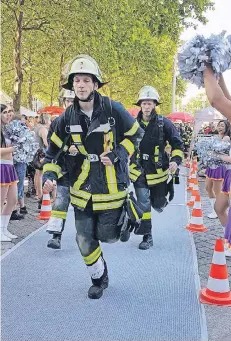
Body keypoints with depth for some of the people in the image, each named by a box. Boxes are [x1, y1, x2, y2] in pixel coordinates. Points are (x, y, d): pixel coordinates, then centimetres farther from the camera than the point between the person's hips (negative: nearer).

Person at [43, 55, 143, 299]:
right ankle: (99, 279, 31)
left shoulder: (113, 110, -11)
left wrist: (118, 155, -11)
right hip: (82, 189, 3)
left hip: (110, 187, -3)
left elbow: (135, 134, 2)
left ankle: (122, 215, 41)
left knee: (108, 236, 7)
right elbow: (54, 150, 5)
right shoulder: (67, 118, -2)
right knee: (85, 241, 6)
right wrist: (49, 175, -11)